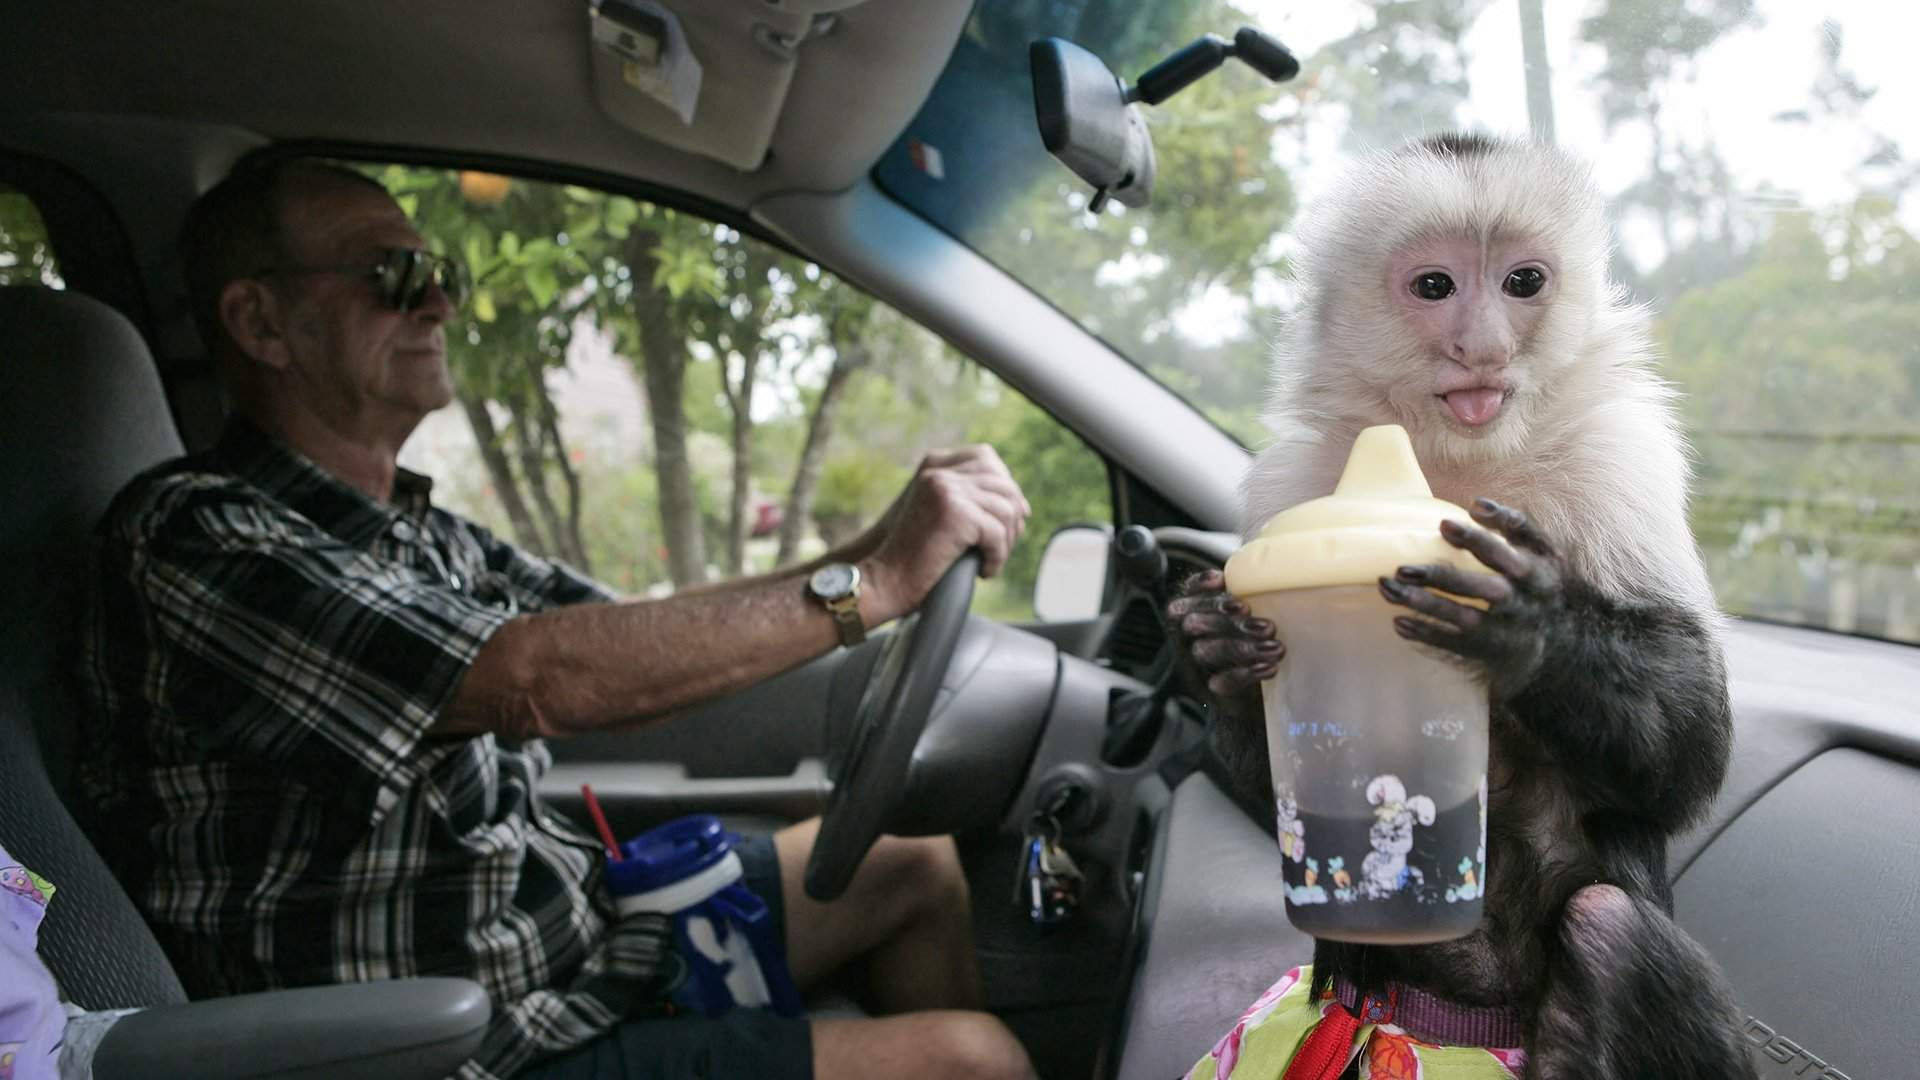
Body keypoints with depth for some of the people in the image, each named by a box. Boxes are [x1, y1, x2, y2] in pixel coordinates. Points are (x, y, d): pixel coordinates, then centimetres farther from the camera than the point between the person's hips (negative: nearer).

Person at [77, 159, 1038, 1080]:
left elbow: (638, 643, 7)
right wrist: (878, 582, -24)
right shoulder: (192, 535, -18)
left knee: (914, 859, 14)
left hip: (576, 937, 9)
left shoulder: (418, 536, 10)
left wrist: (878, 543, -7)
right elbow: (536, 679, -29)